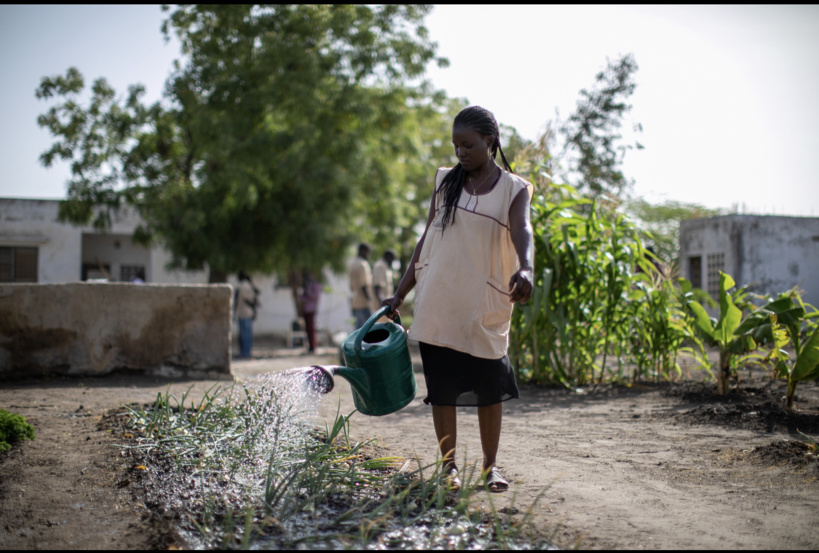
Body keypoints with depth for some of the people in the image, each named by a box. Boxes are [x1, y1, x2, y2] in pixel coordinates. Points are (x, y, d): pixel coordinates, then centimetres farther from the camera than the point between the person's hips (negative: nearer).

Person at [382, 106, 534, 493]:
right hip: (437, 305, 2)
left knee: (489, 388, 3)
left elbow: (522, 231, -19)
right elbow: (427, 239, 14)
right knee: (441, 388, 3)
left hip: (484, 308, -2)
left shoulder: (513, 189, 0)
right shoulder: (445, 181, 10)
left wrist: (525, 269, -41)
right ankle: (449, 465, 15)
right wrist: (400, 294, 10)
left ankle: (490, 466, 19)